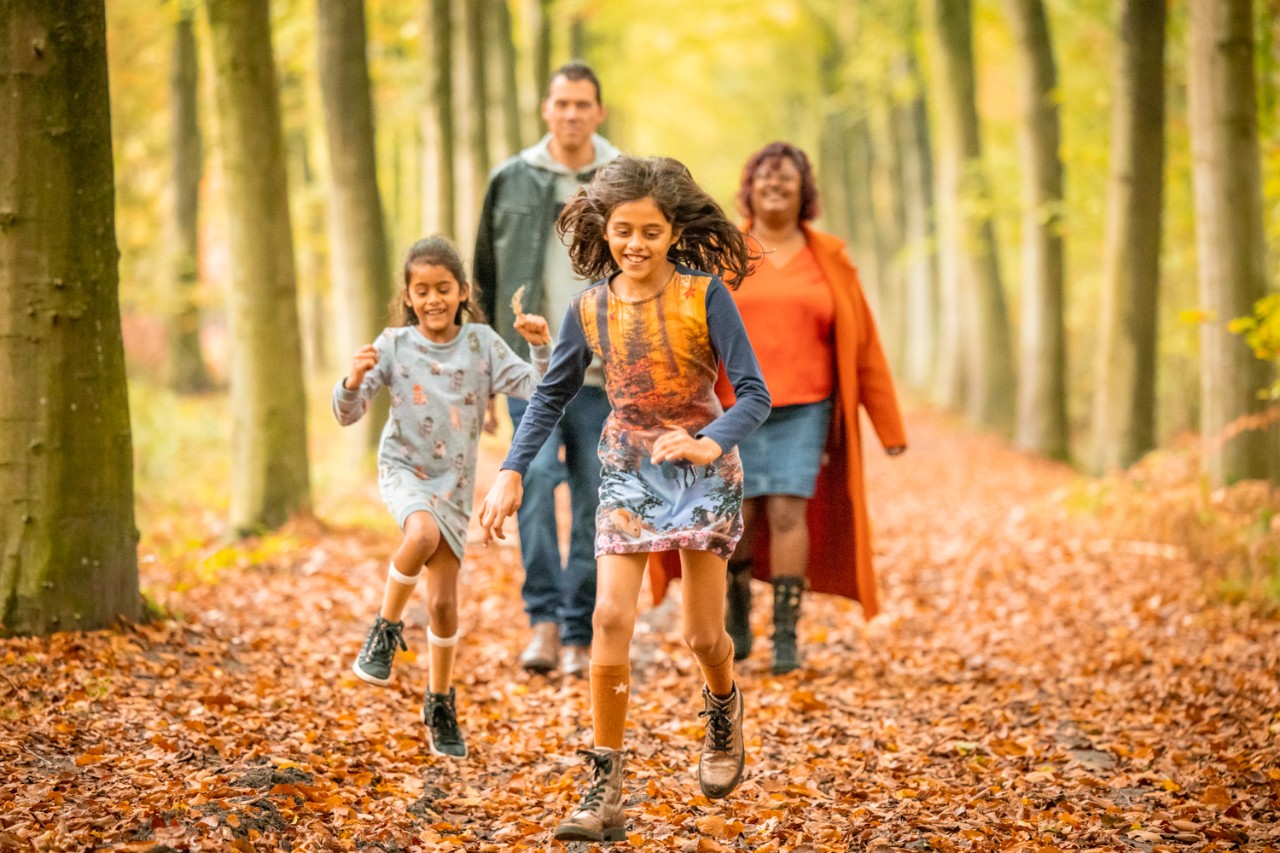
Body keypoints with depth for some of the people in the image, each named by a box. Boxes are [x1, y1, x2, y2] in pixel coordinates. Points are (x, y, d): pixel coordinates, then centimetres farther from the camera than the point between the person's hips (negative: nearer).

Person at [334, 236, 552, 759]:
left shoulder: (481, 343, -3)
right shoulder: (393, 345, -6)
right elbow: (347, 416, -6)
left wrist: (542, 349, -24)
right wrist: (354, 382, -26)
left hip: (454, 483, 2)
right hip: (403, 469, -2)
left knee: (444, 602, 4)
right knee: (423, 534, -36)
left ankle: (440, 706, 24)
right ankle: (386, 629, -12)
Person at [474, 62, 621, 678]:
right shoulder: (511, 181, 7)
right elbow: (486, 278, 12)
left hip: (602, 371, 0)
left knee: (594, 500, 1)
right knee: (536, 472, -19)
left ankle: (578, 634, 10)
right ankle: (543, 618, -15)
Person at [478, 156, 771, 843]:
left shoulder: (704, 296, -15)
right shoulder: (589, 310, -4)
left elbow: (754, 394, -18)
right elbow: (551, 397, 7)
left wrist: (708, 444, -36)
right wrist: (511, 473, -2)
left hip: (702, 470, -2)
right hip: (626, 472, 2)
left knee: (702, 634, 4)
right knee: (611, 616, -13)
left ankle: (723, 711, 42)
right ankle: (604, 791, -8)